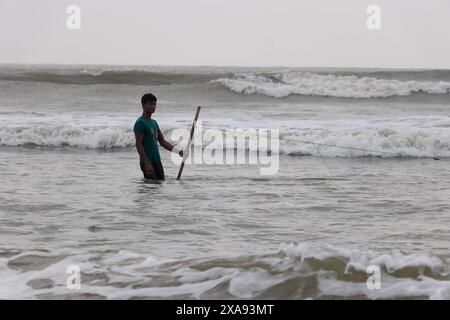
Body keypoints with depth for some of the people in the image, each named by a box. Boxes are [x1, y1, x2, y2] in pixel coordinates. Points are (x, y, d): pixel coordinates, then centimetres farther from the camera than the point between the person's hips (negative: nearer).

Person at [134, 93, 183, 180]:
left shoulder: (154, 123, 17)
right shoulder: (140, 122, -10)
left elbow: (162, 141, 20)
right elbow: (138, 144, -16)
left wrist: (177, 151, 7)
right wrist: (146, 163, -23)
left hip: (157, 161, 9)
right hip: (148, 162, -9)